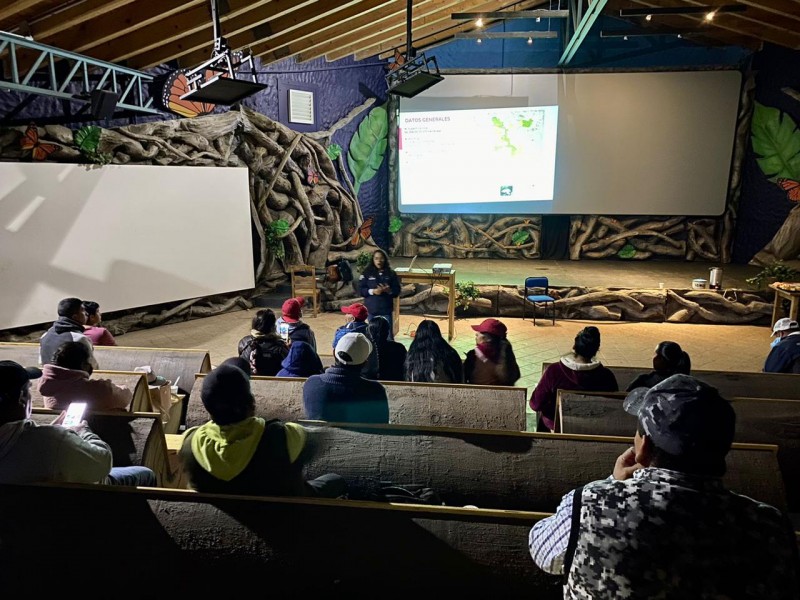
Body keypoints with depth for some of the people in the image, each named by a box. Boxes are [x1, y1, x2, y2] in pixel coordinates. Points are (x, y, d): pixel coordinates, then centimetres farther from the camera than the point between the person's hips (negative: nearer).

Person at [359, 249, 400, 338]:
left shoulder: (391, 273, 2)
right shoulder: (367, 273, 1)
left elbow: (397, 290, 2)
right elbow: (361, 289, -2)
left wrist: (389, 290, -19)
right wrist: (373, 291, -18)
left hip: (386, 309, 0)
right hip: (372, 309, 0)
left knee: (388, 335, 2)